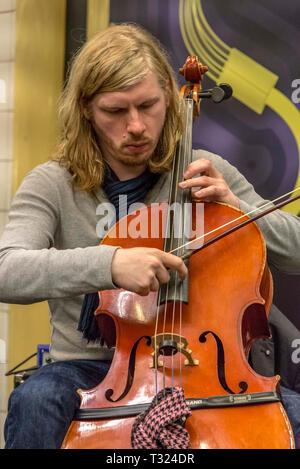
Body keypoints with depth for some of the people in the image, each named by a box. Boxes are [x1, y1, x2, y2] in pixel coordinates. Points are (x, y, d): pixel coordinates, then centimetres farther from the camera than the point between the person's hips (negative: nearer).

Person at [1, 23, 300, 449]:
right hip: (90, 368, -1)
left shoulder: (206, 173, 2)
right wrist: (108, 264, -37)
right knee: (36, 401, -34)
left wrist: (238, 209, -13)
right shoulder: (53, 185, -5)